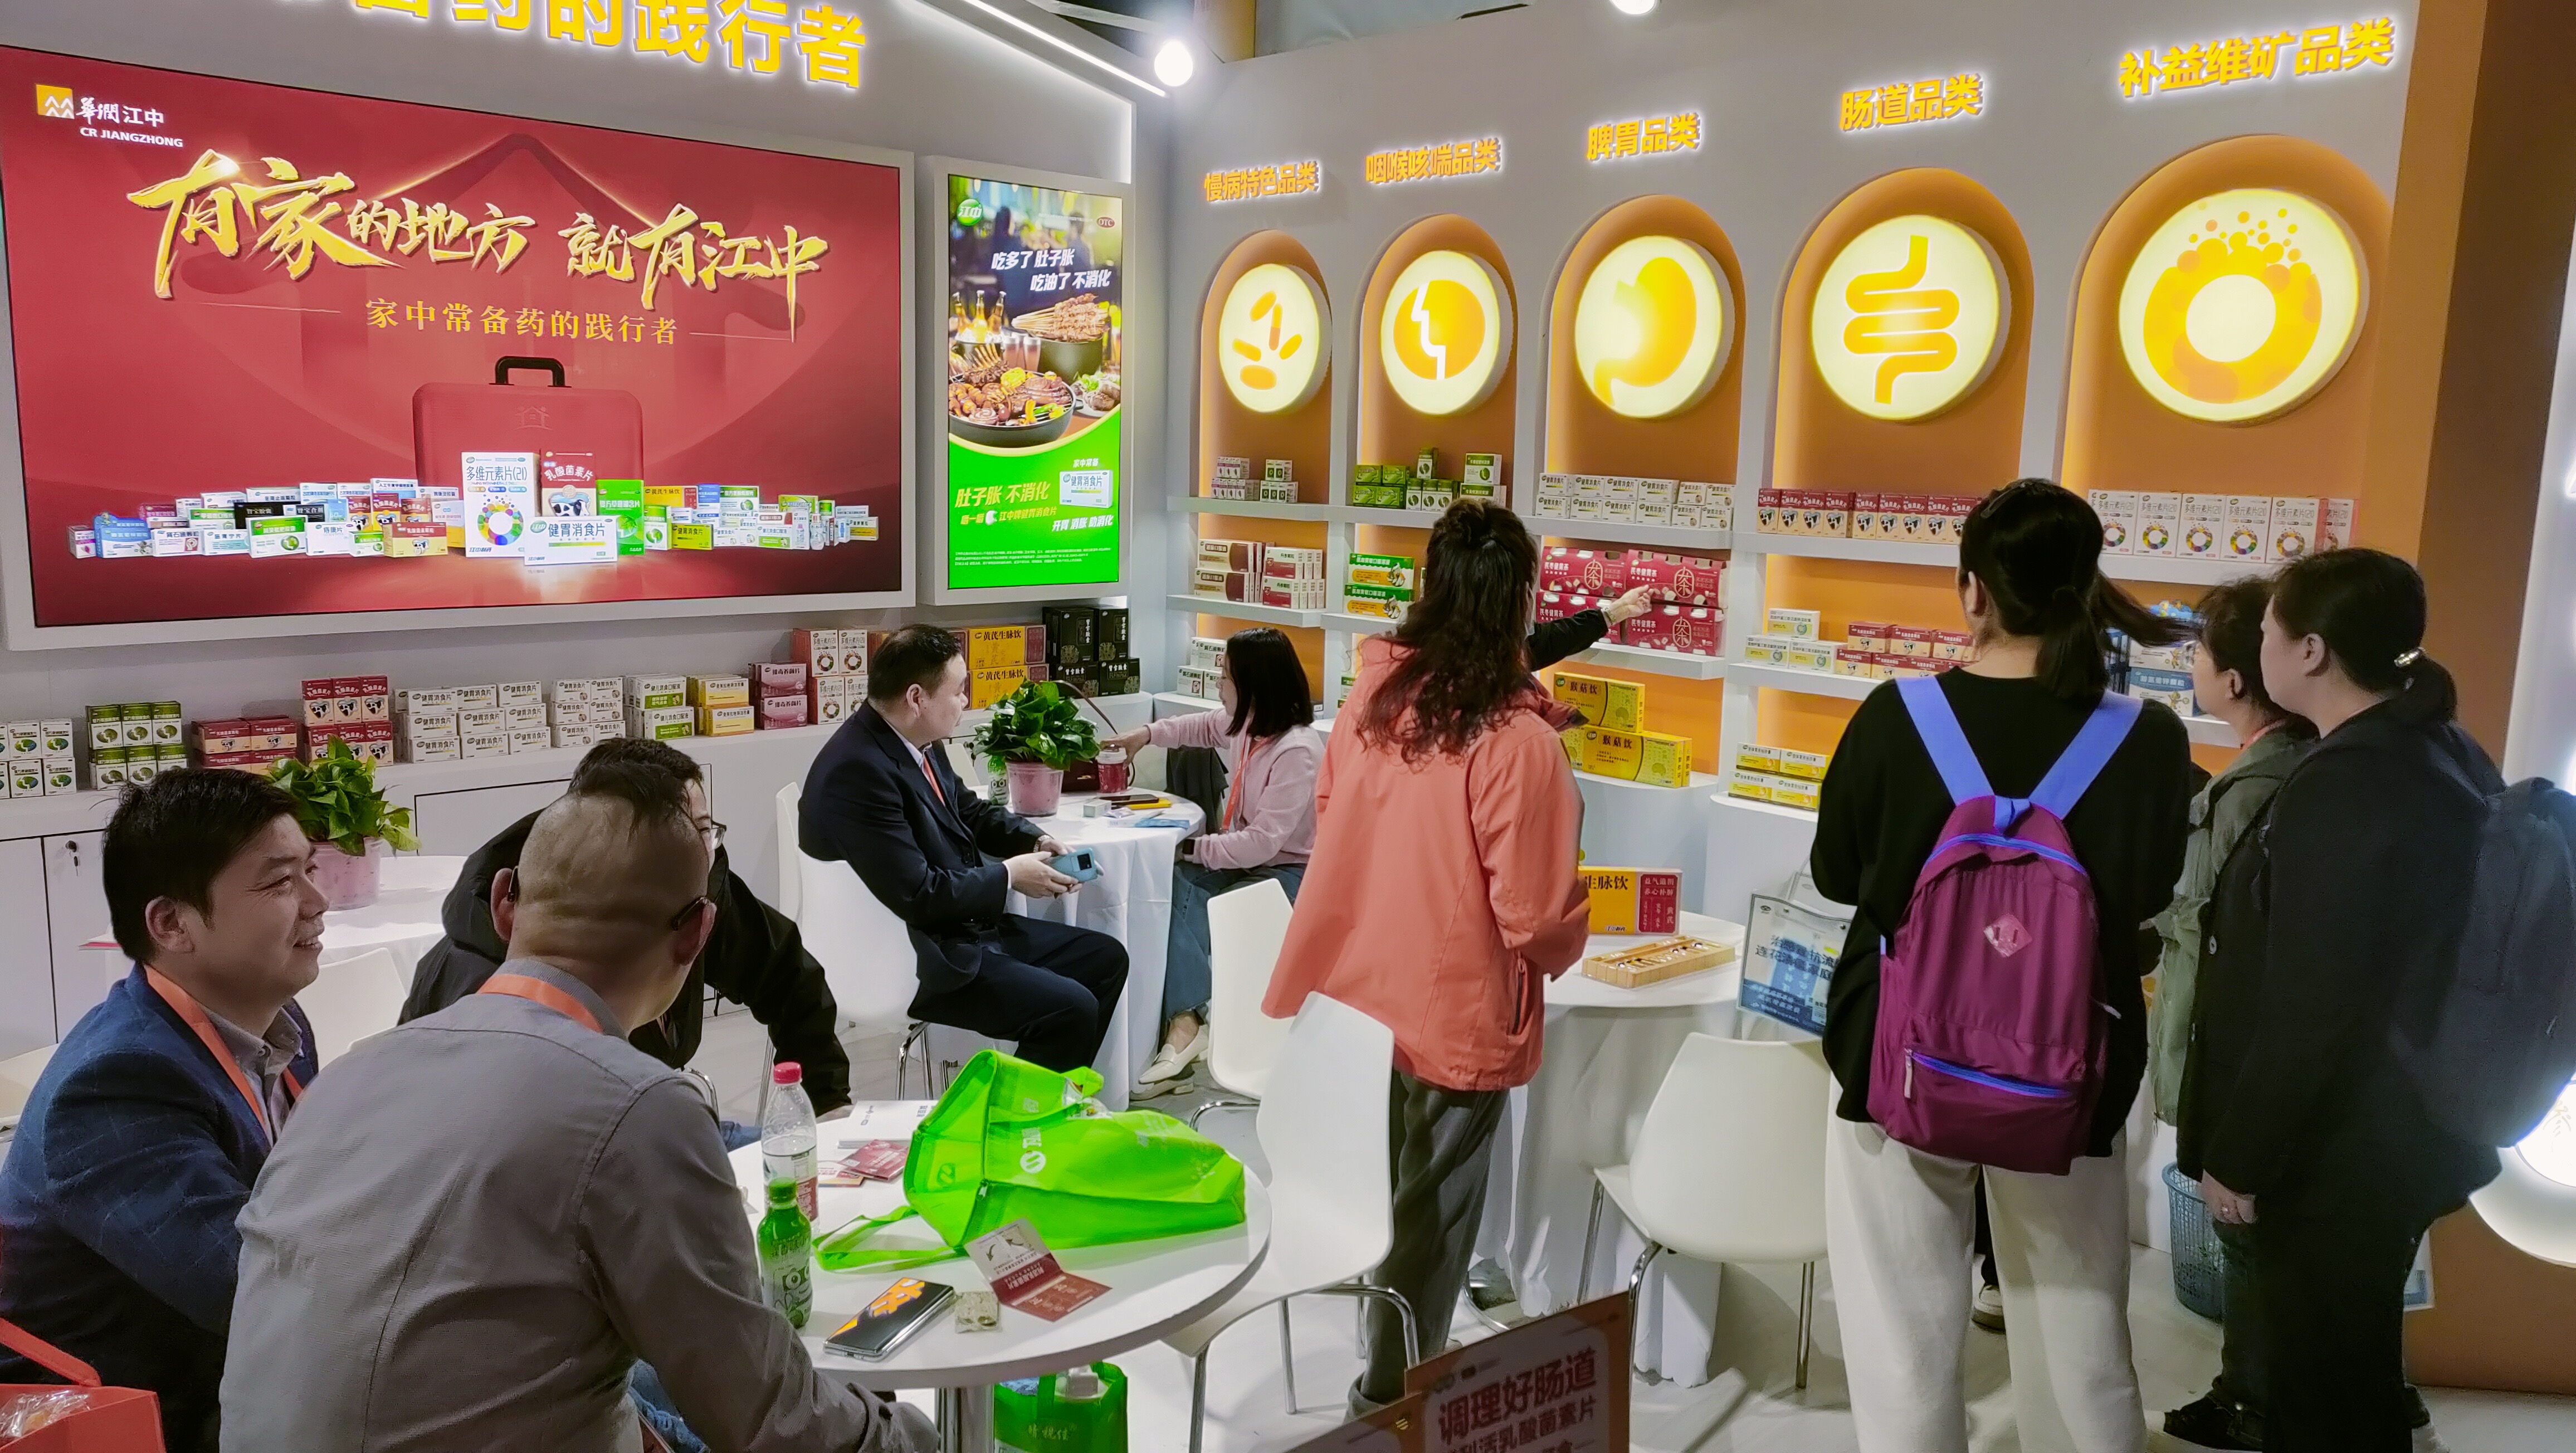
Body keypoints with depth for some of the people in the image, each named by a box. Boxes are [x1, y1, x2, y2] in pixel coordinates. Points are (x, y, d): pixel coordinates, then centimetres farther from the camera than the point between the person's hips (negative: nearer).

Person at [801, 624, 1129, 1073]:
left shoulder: (917, 743, 2)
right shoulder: (857, 770, -26)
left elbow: (970, 810, 20)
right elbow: (918, 896, -26)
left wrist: (1035, 840, 3)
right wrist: (1008, 876, -13)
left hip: (965, 925, 10)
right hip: (914, 960, -10)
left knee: (1106, 958, 12)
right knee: (1070, 1008, -20)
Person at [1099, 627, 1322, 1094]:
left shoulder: (1297, 751, -24)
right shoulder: (1245, 723, 2)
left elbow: (1265, 841, -27)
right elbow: (1204, 726, 29)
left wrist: (1197, 849, -20)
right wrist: (1147, 734, 17)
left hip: (1286, 874, -8)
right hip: (1246, 859, 8)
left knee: (1190, 902, -27)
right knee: (1180, 884, -22)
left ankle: (1184, 1025, -28)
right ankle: (1185, 1024, -34)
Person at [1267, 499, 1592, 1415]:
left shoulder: (1372, 696, -3)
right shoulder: (1517, 741, -22)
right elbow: (1537, 917, -20)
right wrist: (1567, 946, 3)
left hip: (1357, 993, 6)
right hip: (1455, 1017, -6)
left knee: (1389, 1199, 24)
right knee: (1430, 1222, 13)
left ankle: (1386, 1373, 42)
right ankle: (1390, 1400, 29)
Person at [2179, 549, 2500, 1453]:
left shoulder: (2340, 785, -25)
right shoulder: (2454, 760, 4)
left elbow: (2307, 1010, -25)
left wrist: (2237, 1157, -15)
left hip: (2340, 1152, -9)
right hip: (2408, 1126, 9)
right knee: (2355, 1374, 22)